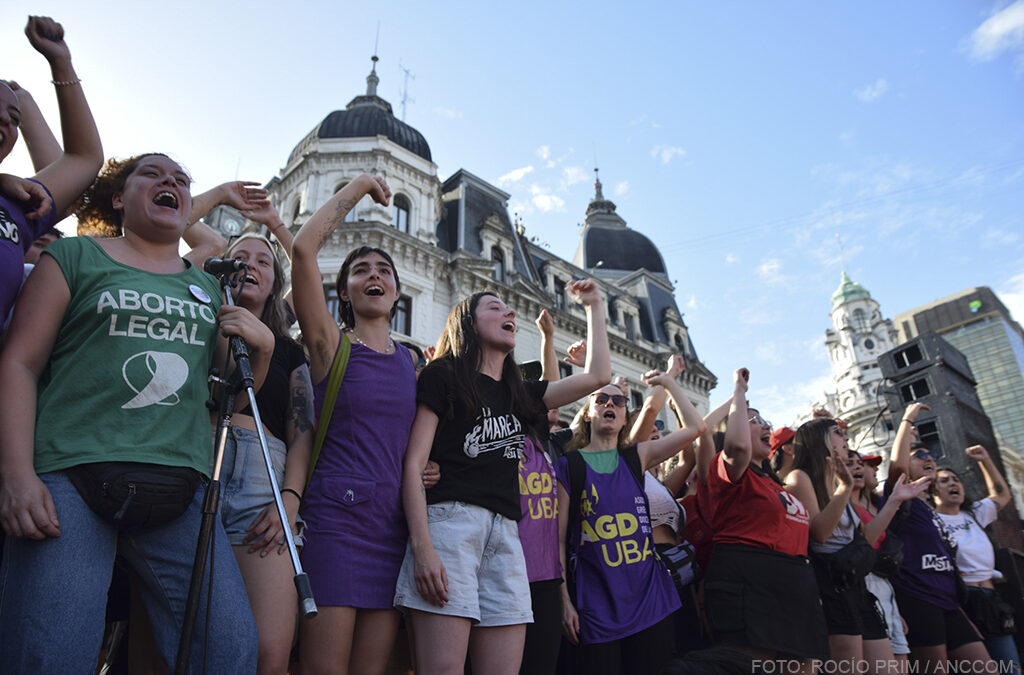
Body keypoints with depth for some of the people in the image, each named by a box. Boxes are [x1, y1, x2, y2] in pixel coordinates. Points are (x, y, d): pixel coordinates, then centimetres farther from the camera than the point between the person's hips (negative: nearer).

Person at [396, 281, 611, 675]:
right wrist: (421, 546, -14)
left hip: (505, 534, 5)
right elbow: (413, 465, -2)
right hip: (450, 520, -5)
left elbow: (597, 375, 24)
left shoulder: (519, 394, 23)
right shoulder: (442, 377, 8)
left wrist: (594, 306, 30)